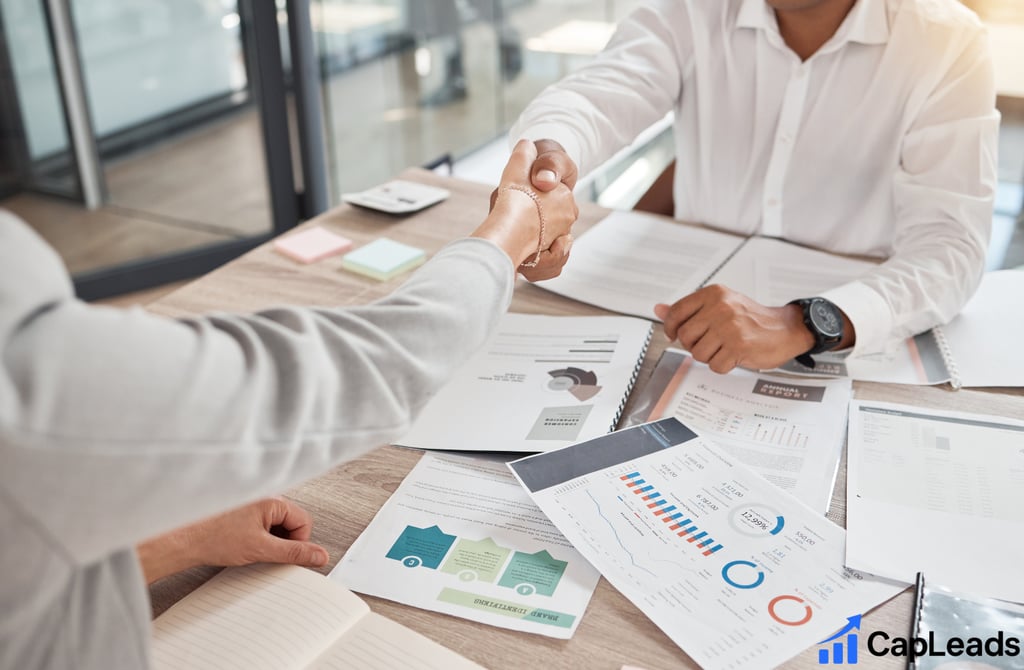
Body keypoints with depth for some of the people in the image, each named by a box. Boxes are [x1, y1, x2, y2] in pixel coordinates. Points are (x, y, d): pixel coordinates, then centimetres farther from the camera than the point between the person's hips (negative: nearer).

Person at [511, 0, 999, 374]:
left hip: (848, 350, -1)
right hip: (696, 313, 2)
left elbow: (952, 245, -21)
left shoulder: (946, 43, -12)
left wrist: (805, 325, -39)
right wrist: (548, 151, -47)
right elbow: (596, 95, -23)